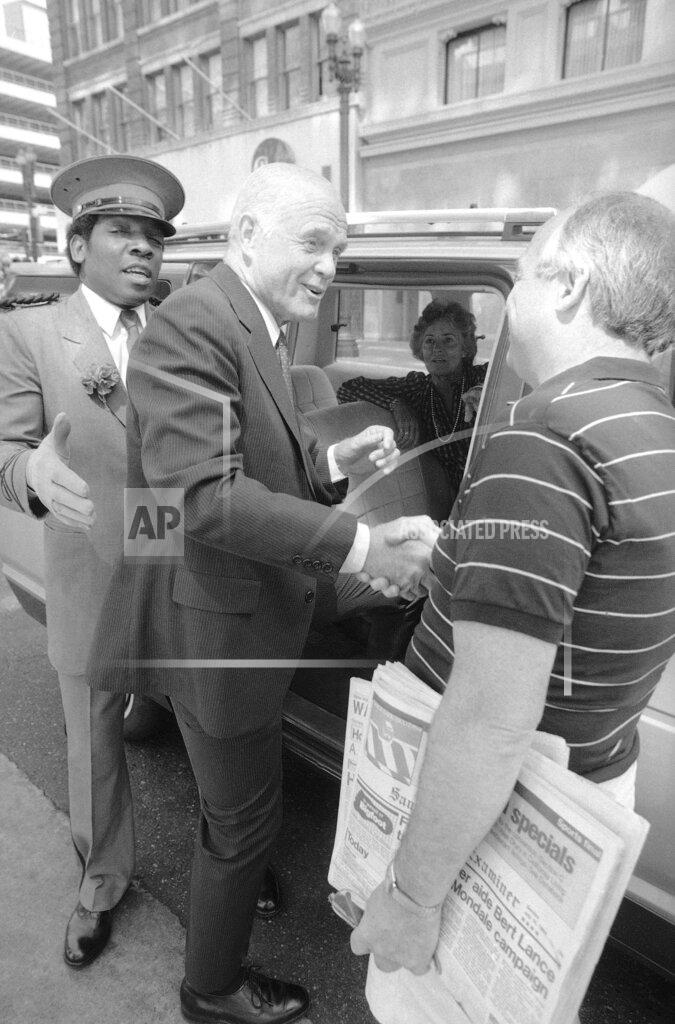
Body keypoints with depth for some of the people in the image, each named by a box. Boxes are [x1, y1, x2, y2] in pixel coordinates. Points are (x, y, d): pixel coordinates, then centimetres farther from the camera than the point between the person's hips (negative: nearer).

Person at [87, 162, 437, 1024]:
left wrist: (335, 461, -6)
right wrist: (360, 547, -34)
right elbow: (202, 494, -32)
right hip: (214, 625, -10)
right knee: (244, 816, 11)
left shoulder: (257, 332, 9)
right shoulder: (192, 324, -23)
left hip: (243, 609, 10)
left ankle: (229, 887, 58)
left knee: (231, 795, 31)